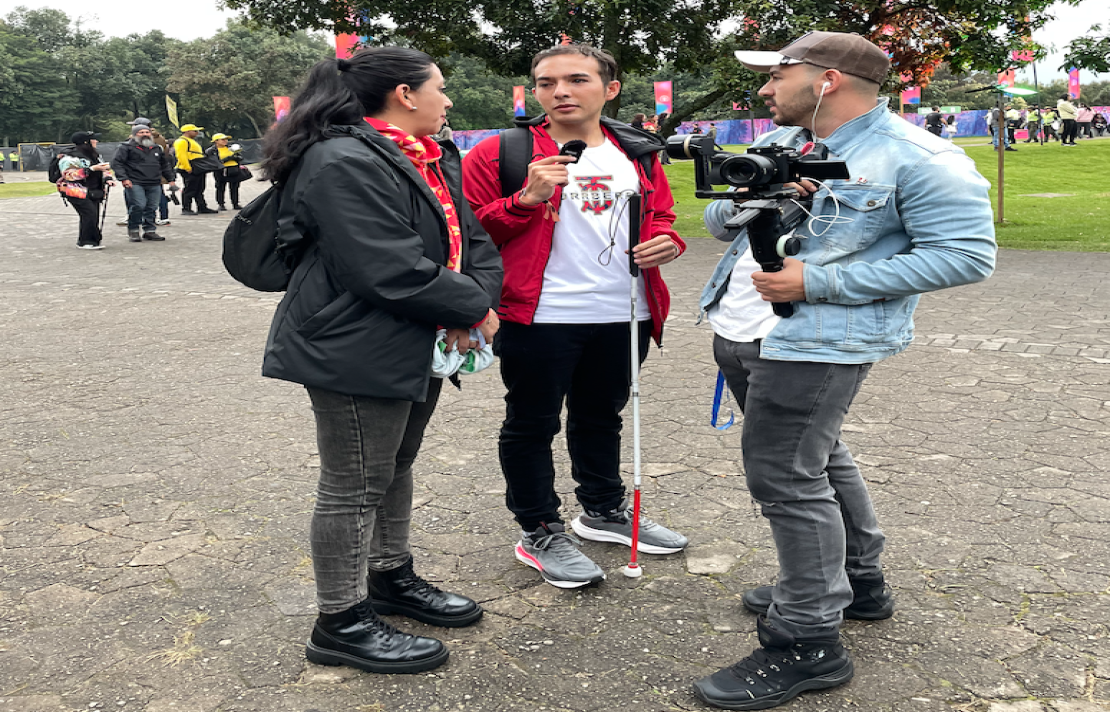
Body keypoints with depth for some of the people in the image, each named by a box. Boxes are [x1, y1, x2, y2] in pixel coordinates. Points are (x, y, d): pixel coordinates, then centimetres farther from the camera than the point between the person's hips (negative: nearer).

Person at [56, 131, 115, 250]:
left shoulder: (95, 155, 18)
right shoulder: (70, 157, -11)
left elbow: (105, 168, 28)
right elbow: (69, 175, -21)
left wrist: (108, 178, 5)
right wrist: (92, 169, -24)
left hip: (93, 192, 8)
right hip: (77, 193, -8)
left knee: (94, 216, 4)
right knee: (89, 214, -19)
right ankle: (85, 242, -12)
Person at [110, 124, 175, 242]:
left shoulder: (157, 148, 18)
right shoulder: (127, 147, 1)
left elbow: (165, 165, 28)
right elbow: (116, 163, -4)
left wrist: (170, 179, 22)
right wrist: (124, 178, -14)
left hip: (154, 185, 5)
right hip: (135, 184, -5)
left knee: (152, 207, 4)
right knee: (138, 206, -15)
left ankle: (150, 230, 16)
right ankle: (133, 231, 0)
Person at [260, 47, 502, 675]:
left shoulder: (436, 160, 12)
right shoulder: (345, 163, -21)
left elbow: (472, 239, 10)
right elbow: (392, 270, -28)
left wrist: (481, 297, -10)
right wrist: (472, 308, -17)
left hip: (419, 348, 10)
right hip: (356, 353, -10)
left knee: (397, 466, 22)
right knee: (355, 487, 1)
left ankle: (392, 578, 40)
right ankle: (341, 624, 16)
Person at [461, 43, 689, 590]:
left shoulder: (638, 154, 10)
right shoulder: (499, 154, -6)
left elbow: (660, 214, 22)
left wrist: (666, 241, -1)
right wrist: (525, 200, -22)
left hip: (623, 316, 5)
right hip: (539, 317, -5)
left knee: (602, 415, 21)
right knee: (532, 423, 6)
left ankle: (604, 511, 41)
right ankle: (539, 533, 24)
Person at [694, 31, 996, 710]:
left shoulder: (916, 159, -13)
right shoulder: (777, 143, 12)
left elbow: (967, 255, -18)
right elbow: (718, 220, 16)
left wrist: (819, 282, -23)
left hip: (816, 344, -9)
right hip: (740, 328, 9)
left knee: (785, 475, -8)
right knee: (816, 456, 19)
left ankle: (809, 644, 6)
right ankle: (859, 583, 38)